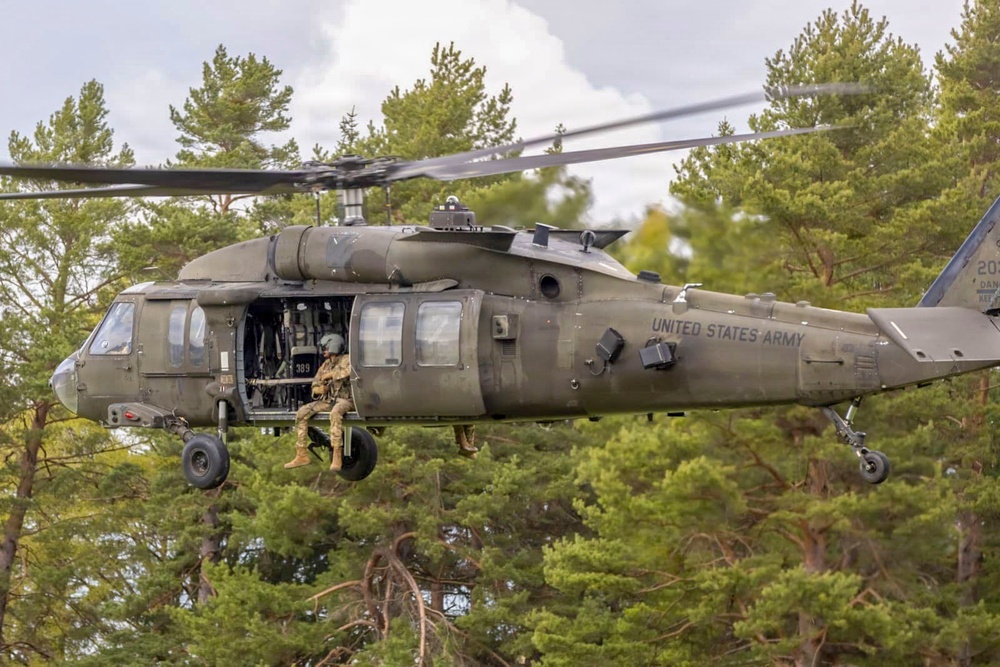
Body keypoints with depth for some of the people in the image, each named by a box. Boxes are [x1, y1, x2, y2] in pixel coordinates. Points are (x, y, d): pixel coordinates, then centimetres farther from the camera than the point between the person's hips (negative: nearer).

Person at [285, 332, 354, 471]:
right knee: (302, 413, -9)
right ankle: (302, 455, -7)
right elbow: (315, 387, 19)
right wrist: (320, 389, -7)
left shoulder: (346, 360, -4)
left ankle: (337, 456, -41)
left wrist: (330, 375, -20)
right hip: (328, 401, 7)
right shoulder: (326, 364, 16)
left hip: (345, 400, -7)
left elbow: (350, 370, -30)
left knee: (335, 413, -41)